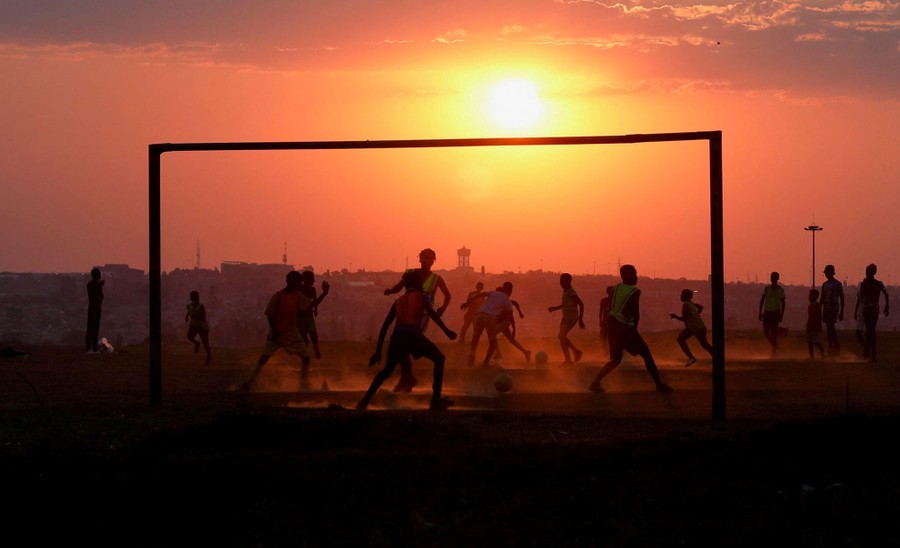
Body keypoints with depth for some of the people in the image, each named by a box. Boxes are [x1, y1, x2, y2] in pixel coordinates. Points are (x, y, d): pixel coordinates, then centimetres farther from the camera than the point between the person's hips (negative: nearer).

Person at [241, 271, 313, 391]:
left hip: (292, 333, 5)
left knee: (306, 357, 1)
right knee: (264, 357, -11)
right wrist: (274, 331, -18)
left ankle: (303, 382, 16)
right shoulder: (278, 296, -15)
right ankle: (250, 381, -4)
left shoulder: (298, 296, 0)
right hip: (276, 333, -5)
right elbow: (269, 314, -12)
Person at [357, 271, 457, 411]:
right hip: (414, 336, -4)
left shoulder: (398, 301, 26)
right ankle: (436, 401, 6)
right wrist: (446, 331, -10)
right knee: (439, 358, 16)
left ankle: (364, 401, 16)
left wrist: (378, 352, 25)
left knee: (387, 370, 26)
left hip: (397, 337, 4)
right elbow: (432, 313, -5)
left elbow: (385, 326, 23)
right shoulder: (421, 296, 16)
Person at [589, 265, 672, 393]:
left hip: (613, 326, 6)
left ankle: (596, 382, -1)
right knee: (646, 354, 7)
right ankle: (659, 384, 4)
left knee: (616, 359, 17)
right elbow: (636, 313, -14)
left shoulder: (616, 288, 9)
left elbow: (610, 308, 9)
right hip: (625, 327, -6)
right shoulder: (635, 291, -8)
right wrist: (634, 329, -6)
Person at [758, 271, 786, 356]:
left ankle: (774, 349, 2)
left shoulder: (781, 290, 0)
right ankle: (774, 345, 22)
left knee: (774, 331, -7)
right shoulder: (766, 288, 2)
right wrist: (760, 313, 0)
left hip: (775, 313, -2)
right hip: (767, 312, 2)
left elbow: (783, 303, 3)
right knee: (766, 331, -1)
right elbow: (762, 301, 5)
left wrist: (781, 315, -3)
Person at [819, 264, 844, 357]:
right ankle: (830, 347, 6)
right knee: (828, 328, 4)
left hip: (834, 308, -6)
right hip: (826, 308, 6)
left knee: (831, 327, -15)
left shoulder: (837, 284, -4)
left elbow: (842, 299, -3)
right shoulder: (824, 284, 13)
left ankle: (837, 345, -5)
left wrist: (841, 312, -6)